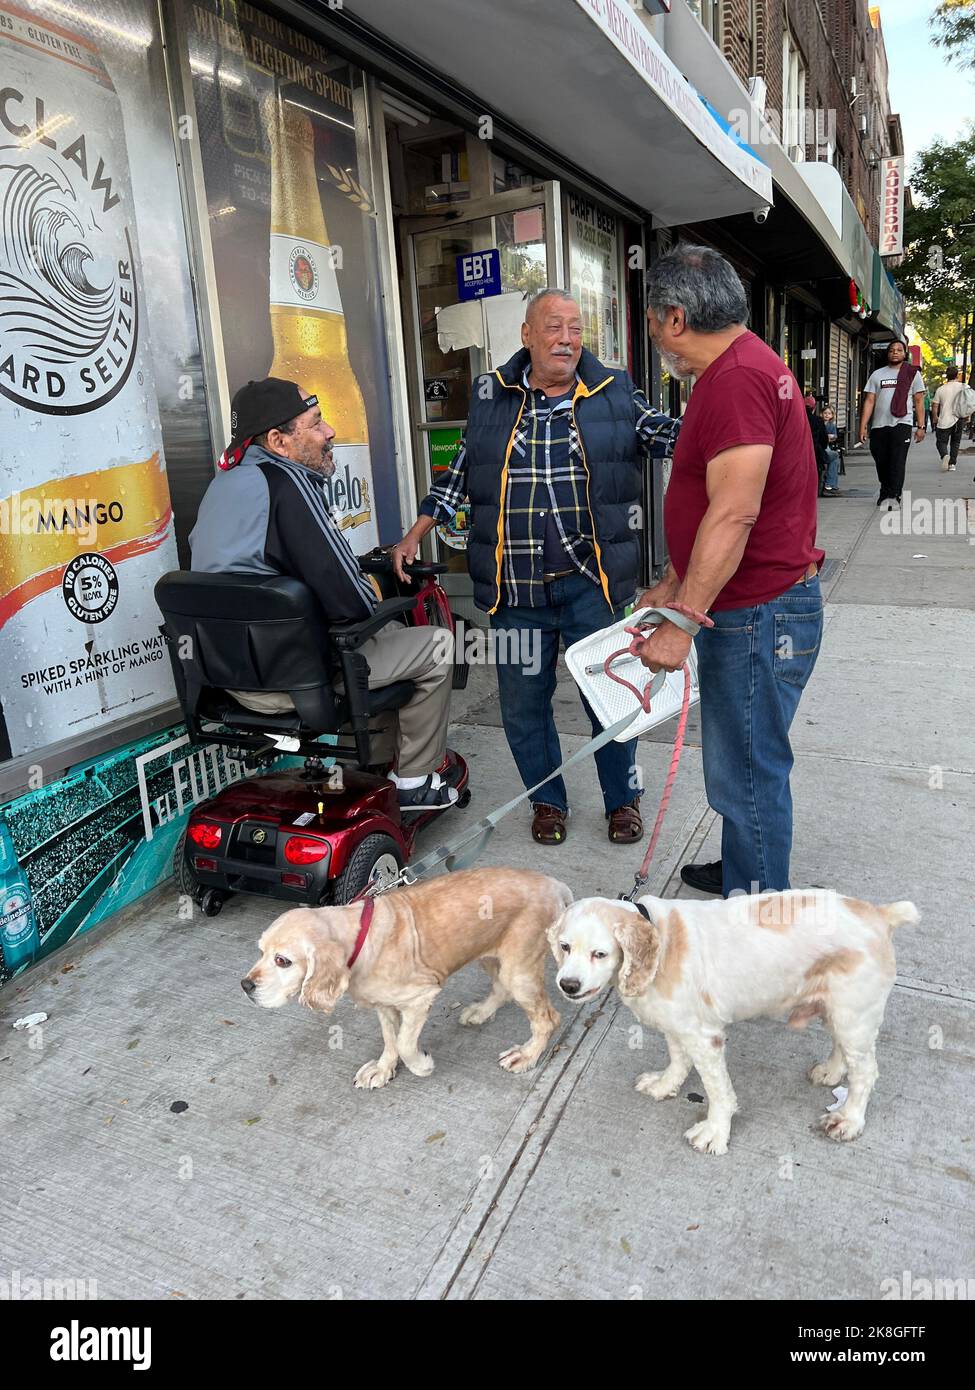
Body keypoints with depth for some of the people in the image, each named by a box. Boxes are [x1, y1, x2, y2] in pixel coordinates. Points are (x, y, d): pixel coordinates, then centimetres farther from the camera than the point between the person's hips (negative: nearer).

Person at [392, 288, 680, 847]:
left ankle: (623, 798, 30)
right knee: (523, 702, 9)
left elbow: (667, 433, 5)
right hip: (516, 589, 2)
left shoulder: (615, 394, 5)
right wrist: (416, 534, 12)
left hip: (591, 581, -1)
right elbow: (460, 475, 16)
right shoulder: (490, 397, 9)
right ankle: (548, 799, 32)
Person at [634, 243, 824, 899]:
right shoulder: (746, 365, 17)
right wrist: (673, 585, 20)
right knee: (743, 764, 22)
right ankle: (744, 871, 39)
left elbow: (733, 513, -28)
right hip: (751, 606, 11)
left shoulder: (736, 377, -19)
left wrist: (682, 622, -26)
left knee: (746, 773, 1)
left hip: (758, 616, -11)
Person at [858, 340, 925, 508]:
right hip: (878, 426, 2)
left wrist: (920, 427, -1)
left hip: (901, 425, -2)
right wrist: (863, 426, -1)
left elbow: (919, 401, 7)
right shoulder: (877, 375, 12)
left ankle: (894, 496, -15)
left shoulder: (913, 374, 9)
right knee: (881, 463, 9)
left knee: (897, 462, -12)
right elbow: (869, 401, 8)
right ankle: (884, 493, 26)